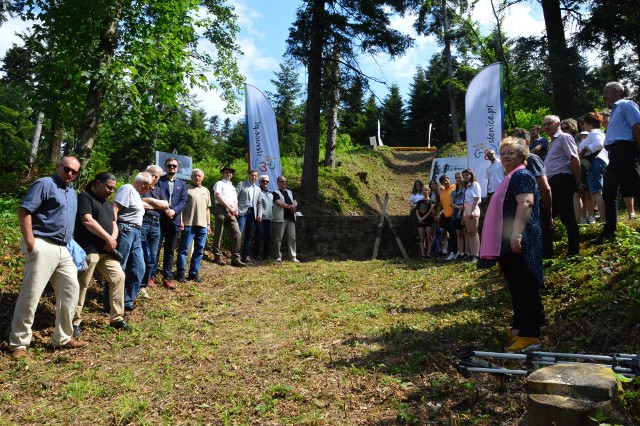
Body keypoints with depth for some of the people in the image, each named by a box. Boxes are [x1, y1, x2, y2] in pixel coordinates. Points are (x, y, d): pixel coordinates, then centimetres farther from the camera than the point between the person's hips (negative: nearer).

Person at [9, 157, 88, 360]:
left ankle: (63, 337, 19)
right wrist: (30, 241, -19)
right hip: (42, 246, -9)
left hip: (63, 250, 9)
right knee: (30, 295, -4)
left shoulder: (72, 193, 21)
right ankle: (18, 343, 6)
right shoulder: (44, 184, -5)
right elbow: (24, 211, -14)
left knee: (71, 289, 8)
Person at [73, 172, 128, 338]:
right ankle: (75, 322, 9)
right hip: (88, 249, -8)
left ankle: (117, 318, 14)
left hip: (106, 250, 8)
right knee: (81, 284, -2)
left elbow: (113, 223, 18)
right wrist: (108, 238, -13)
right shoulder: (85, 197, -5)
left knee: (118, 277, 5)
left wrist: (113, 238, -4)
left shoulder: (107, 202, 20)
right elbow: (88, 221, -17)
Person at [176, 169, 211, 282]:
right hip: (188, 224, -5)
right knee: (184, 249, -1)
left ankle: (194, 273, 16)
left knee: (199, 250, 8)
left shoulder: (206, 191, 19)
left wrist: (208, 224, 15)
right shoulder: (186, 189, 1)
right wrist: (181, 221, -12)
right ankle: (181, 273, 6)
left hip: (202, 225, 5)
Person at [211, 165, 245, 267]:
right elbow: (218, 196, -7)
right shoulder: (219, 183, 9)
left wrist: (235, 209, -2)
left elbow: (235, 200, 20)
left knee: (237, 234, -5)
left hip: (231, 213, 6)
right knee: (218, 235, -3)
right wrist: (229, 207, -14)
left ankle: (235, 259, -5)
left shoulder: (233, 187, 29)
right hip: (221, 210, -6)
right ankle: (217, 257, 6)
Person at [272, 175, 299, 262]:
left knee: (292, 238, 1)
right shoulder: (275, 192, 4)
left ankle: (293, 257, 4)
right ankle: (278, 256, 4)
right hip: (280, 219, -5)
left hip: (291, 218, 5)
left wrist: (294, 205, -10)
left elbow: (294, 202, 13)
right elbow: (278, 202, -11)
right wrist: (289, 206, -18)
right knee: (279, 238, -3)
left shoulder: (289, 192, 24)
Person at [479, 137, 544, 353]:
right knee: (517, 288, 16)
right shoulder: (511, 178, 24)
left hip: (518, 244, -10)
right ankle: (519, 327, 27)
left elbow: (525, 203, -23)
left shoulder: (521, 175, -8)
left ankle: (529, 336, -4)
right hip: (508, 245, 10)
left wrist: (517, 234, -31)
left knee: (525, 288, -8)